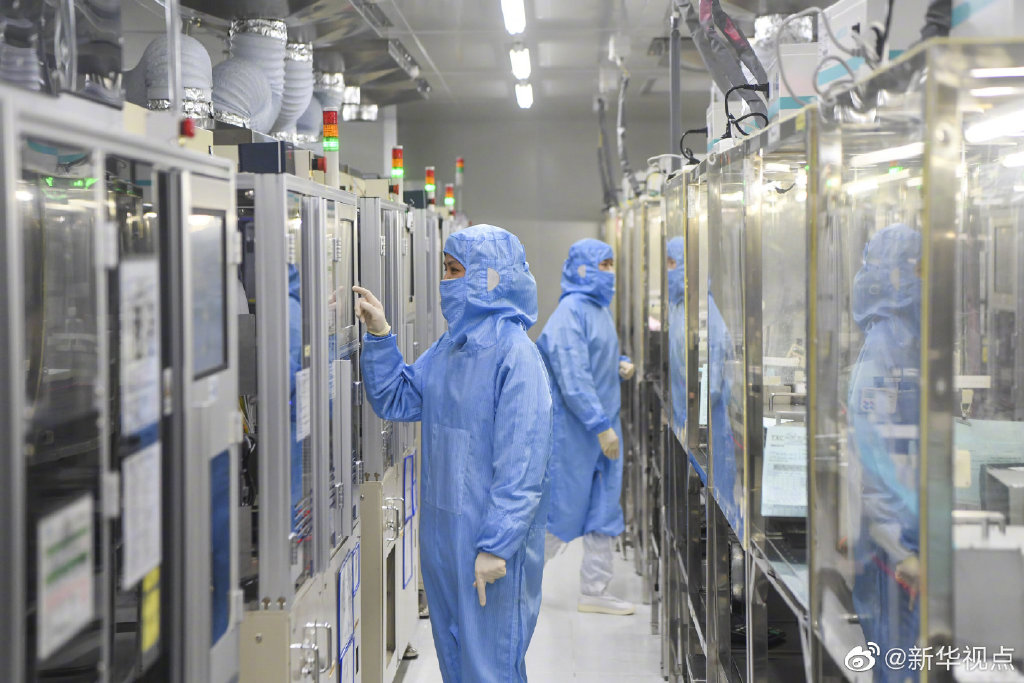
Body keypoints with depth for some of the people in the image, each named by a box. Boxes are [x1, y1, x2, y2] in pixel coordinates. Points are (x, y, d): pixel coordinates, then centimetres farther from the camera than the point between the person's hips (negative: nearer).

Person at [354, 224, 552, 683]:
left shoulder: (515, 356, -19)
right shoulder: (448, 348, 8)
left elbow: (521, 465, -21)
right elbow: (395, 400, 15)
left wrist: (496, 545, -22)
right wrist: (379, 336, 3)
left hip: (490, 541, -8)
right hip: (442, 530, 8)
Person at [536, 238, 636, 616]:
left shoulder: (598, 309, 12)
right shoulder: (570, 313, -18)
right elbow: (573, 377, -23)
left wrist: (619, 365, 3)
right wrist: (602, 426, -23)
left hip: (602, 422, 9)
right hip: (573, 428, -9)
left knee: (605, 505, 10)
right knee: (563, 510, -1)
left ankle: (595, 591, 17)